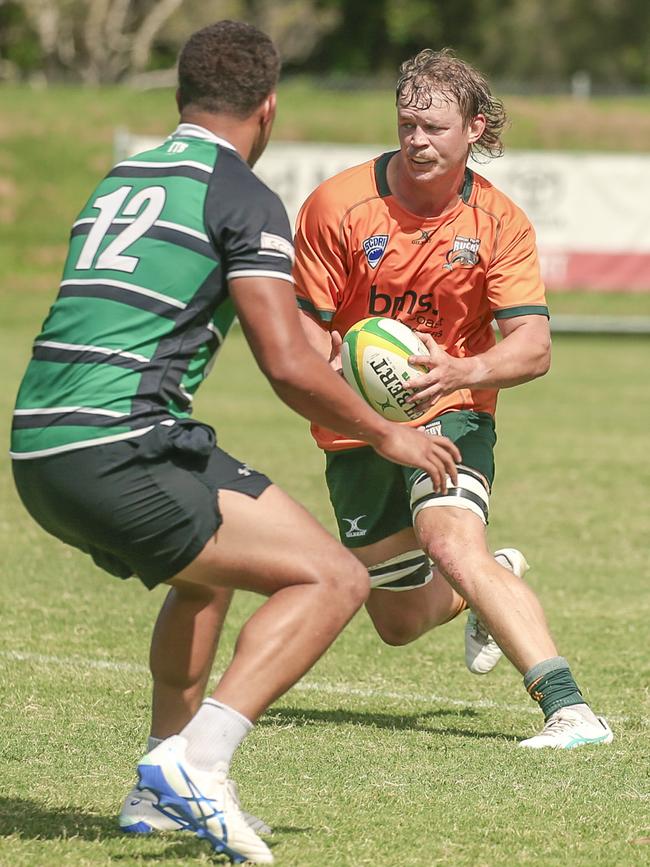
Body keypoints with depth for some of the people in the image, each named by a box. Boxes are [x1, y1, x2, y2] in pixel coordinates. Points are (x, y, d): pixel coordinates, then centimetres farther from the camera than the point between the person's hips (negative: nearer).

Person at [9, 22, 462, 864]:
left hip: (37, 451, 9)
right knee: (334, 579, -5)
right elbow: (287, 366, -10)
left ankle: (170, 782, 27)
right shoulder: (241, 195, -2)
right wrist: (384, 435, 7)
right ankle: (195, 761, -19)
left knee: (209, 570, 33)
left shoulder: (120, 179, 22)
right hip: (121, 451, -8)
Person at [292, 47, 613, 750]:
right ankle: (498, 580, 47)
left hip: (450, 416, -2)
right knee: (399, 623, 12)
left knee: (452, 543, -33)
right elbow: (304, 324, -7)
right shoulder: (337, 205, -13)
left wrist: (458, 372, -34)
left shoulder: (500, 222, -11)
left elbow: (533, 347, -14)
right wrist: (336, 374, -30)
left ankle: (567, 710, -38)